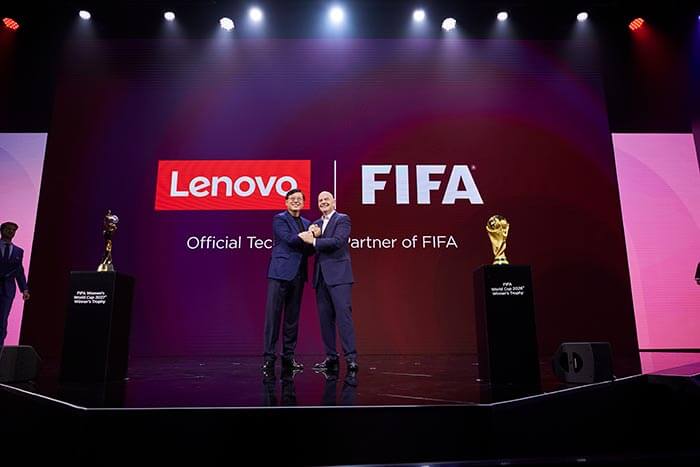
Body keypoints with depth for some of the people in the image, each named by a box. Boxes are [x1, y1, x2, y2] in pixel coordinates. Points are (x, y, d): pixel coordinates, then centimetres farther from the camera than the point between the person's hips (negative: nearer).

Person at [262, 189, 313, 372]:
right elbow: (289, 239, -16)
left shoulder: (307, 223, 19)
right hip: (280, 273, -6)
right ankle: (269, 356, 2)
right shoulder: (279, 219, 0)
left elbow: (309, 248, 11)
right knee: (273, 314, -4)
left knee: (292, 316, 9)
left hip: (298, 275, 6)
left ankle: (288, 355, 17)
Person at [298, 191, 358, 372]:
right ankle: (331, 357, 14)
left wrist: (314, 240, -16)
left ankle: (351, 357, -7)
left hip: (338, 275, -7)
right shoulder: (316, 224, 20)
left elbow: (338, 241, -16)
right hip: (321, 276, 7)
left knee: (343, 315, -10)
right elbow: (311, 248, 11)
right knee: (325, 318, 7)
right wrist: (313, 235, -8)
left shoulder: (343, 219, 0)